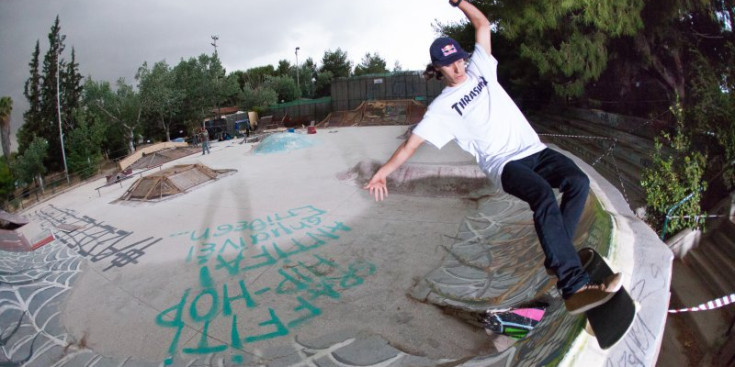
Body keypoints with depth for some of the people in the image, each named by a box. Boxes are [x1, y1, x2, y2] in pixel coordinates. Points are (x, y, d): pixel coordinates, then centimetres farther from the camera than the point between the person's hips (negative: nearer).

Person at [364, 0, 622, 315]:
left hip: (533, 149, 6)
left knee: (577, 181, -21)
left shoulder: (479, 69, 14)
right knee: (544, 197, -33)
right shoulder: (442, 107, 2)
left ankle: (557, 257, -12)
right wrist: (382, 172, -7)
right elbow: (412, 143, -1)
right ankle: (574, 287, -37)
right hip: (503, 164, -5)